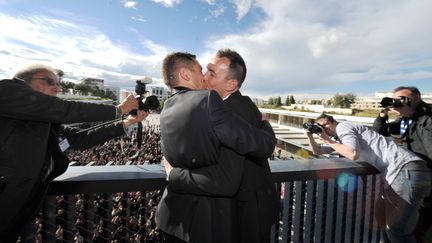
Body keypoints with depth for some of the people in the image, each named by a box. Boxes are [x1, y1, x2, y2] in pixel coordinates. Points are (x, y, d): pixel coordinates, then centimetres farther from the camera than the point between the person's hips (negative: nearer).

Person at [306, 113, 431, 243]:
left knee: (397, 233, -6)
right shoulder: (337, 137, 22)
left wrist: (329, 141, -10)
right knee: (380, 219, 20)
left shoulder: (342, 126, -6)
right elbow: (318, 151, 25)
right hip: (399, 172, 10)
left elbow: (353, 154, -22)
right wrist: (310, 136, 10)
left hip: (407, 171, -10)